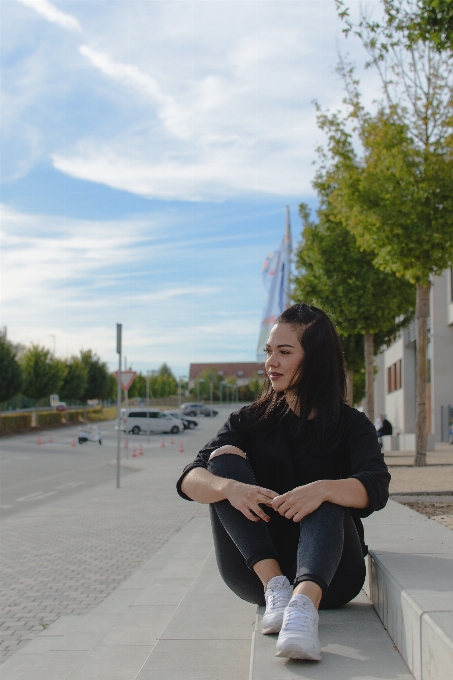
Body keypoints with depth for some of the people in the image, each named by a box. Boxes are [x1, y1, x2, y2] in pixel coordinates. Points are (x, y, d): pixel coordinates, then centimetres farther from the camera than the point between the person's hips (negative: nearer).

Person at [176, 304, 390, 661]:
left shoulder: (352, 425, 4)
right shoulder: (250, 421, 9)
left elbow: (376, 488, -18)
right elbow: (189, 480, -7)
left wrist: (324, 489, -39)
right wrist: (228, 487, -30)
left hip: (327, 573, -2)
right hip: (255, 569, 2)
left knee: (326, 502, -30)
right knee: (224, 457, -15)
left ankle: (304, 604, -56)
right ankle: (274, 585, -30)